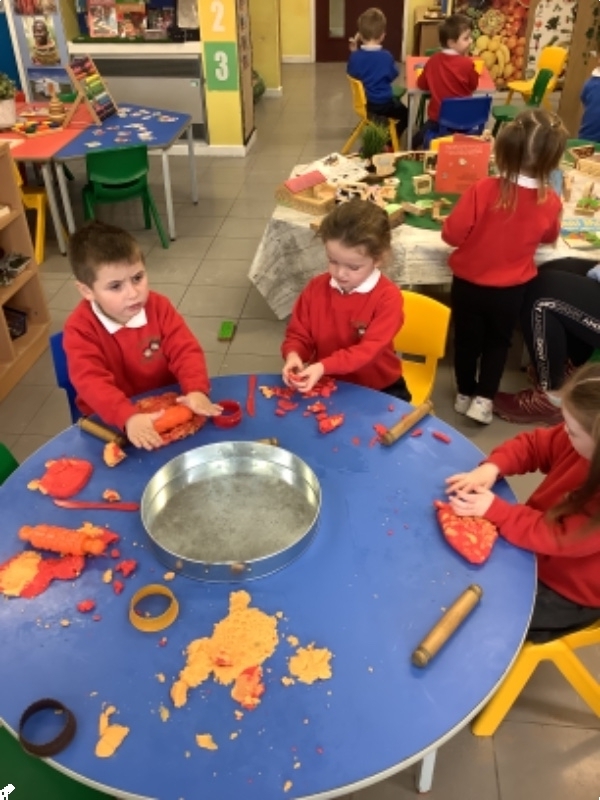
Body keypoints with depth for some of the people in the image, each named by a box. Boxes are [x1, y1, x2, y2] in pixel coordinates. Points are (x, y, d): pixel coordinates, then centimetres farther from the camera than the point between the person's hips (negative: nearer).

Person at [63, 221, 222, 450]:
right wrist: (128, 417, -45)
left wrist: (196, 390, -32)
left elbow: (185, 350, -12)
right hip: (112, 421, -3)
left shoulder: (158, 306, -7)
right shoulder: (80, 328, -17)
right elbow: (91, 382, -29)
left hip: (165, 405, 3)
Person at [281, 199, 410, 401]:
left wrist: (323, 367, -36)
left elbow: (369, 349, -24)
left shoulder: (388, 297, -17)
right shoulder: (316, 288, -4)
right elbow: (298, 334, 2)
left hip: (378, 388, -2)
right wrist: (293, 355, -23)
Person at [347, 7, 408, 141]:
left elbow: (352, 75, 3)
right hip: (383, 104, -4)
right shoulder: (386, 56, -18)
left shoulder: (355, 56, -15)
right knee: (405, 113, 26)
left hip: (363, 102, 4)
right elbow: (393, 76, 0)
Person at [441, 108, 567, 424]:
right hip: (511, 289, 1)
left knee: (467, 339, 19)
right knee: (498, 341, 23)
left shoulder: (482, 190, -25)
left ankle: (465, 394, 34)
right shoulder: (550, 201, -15)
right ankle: (483, 398, 21)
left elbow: (452, 235, -18)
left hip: (469, 283, -1)